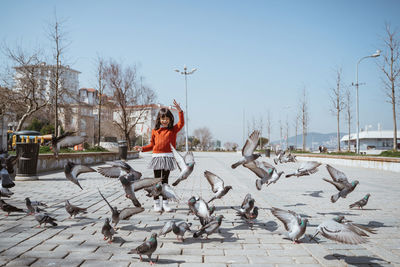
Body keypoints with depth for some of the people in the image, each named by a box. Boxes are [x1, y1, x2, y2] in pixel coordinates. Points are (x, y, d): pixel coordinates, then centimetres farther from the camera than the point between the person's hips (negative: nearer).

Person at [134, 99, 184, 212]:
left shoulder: (173, 130, 4)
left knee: (165, 180, 5)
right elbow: (152, 145, 13)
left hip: (168, 157, -1)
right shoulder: (155, 131, 7)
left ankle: (165, 203, 12)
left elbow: (181, 123, -11)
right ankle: (157, 203, 13)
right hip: (157, 156, 1)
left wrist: (179, 110, -19)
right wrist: (142, 148, 2)